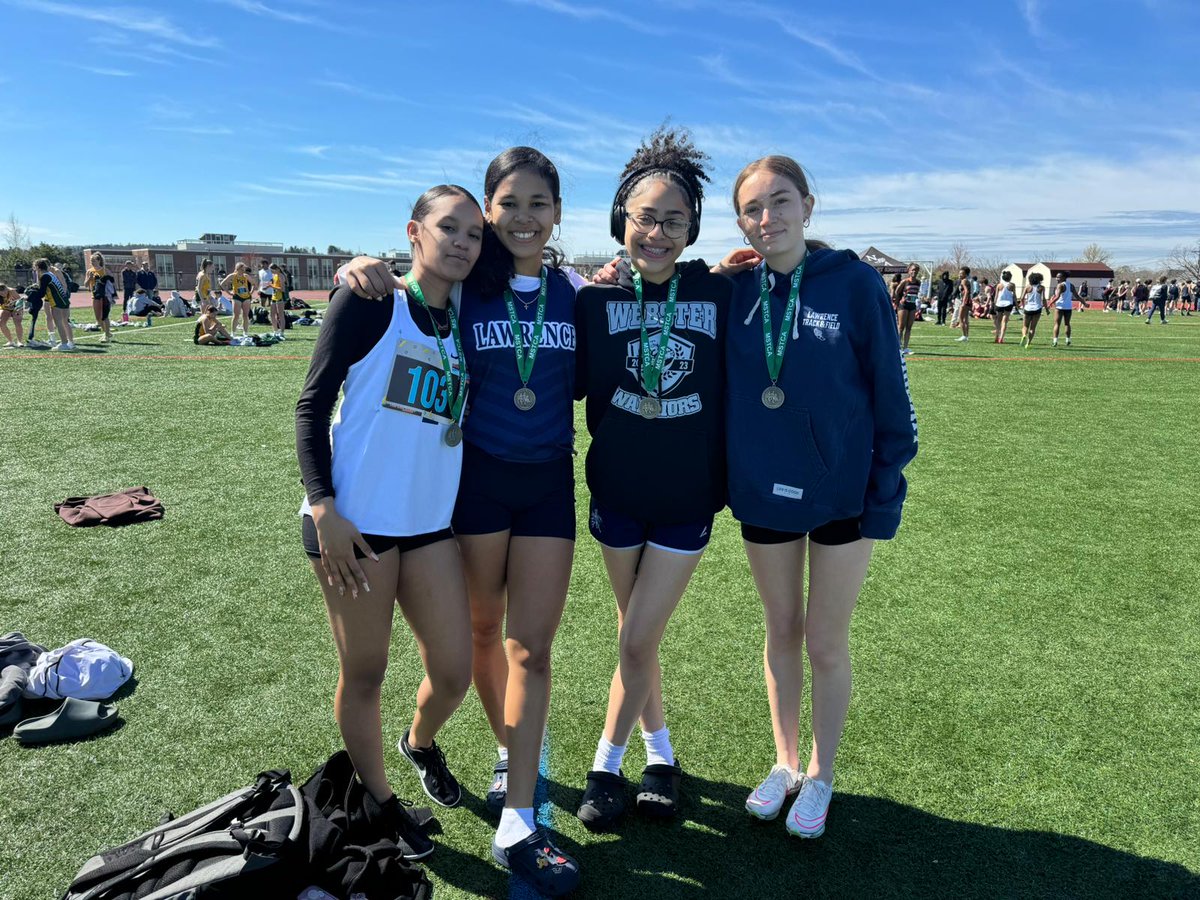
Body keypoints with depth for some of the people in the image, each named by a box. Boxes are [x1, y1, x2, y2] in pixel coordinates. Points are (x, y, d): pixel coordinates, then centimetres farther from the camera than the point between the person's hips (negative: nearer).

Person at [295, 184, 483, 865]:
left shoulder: (464, 323, 10)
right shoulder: (369, 303, -5)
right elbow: (313, 405, -7)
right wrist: (324, 508, -15)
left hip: (432, 523, 5)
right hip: (355, 523, -5)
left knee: (454, 673, 7)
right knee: (365, 674, 8)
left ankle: (421, 742, 42)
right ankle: (381, 803, 32)